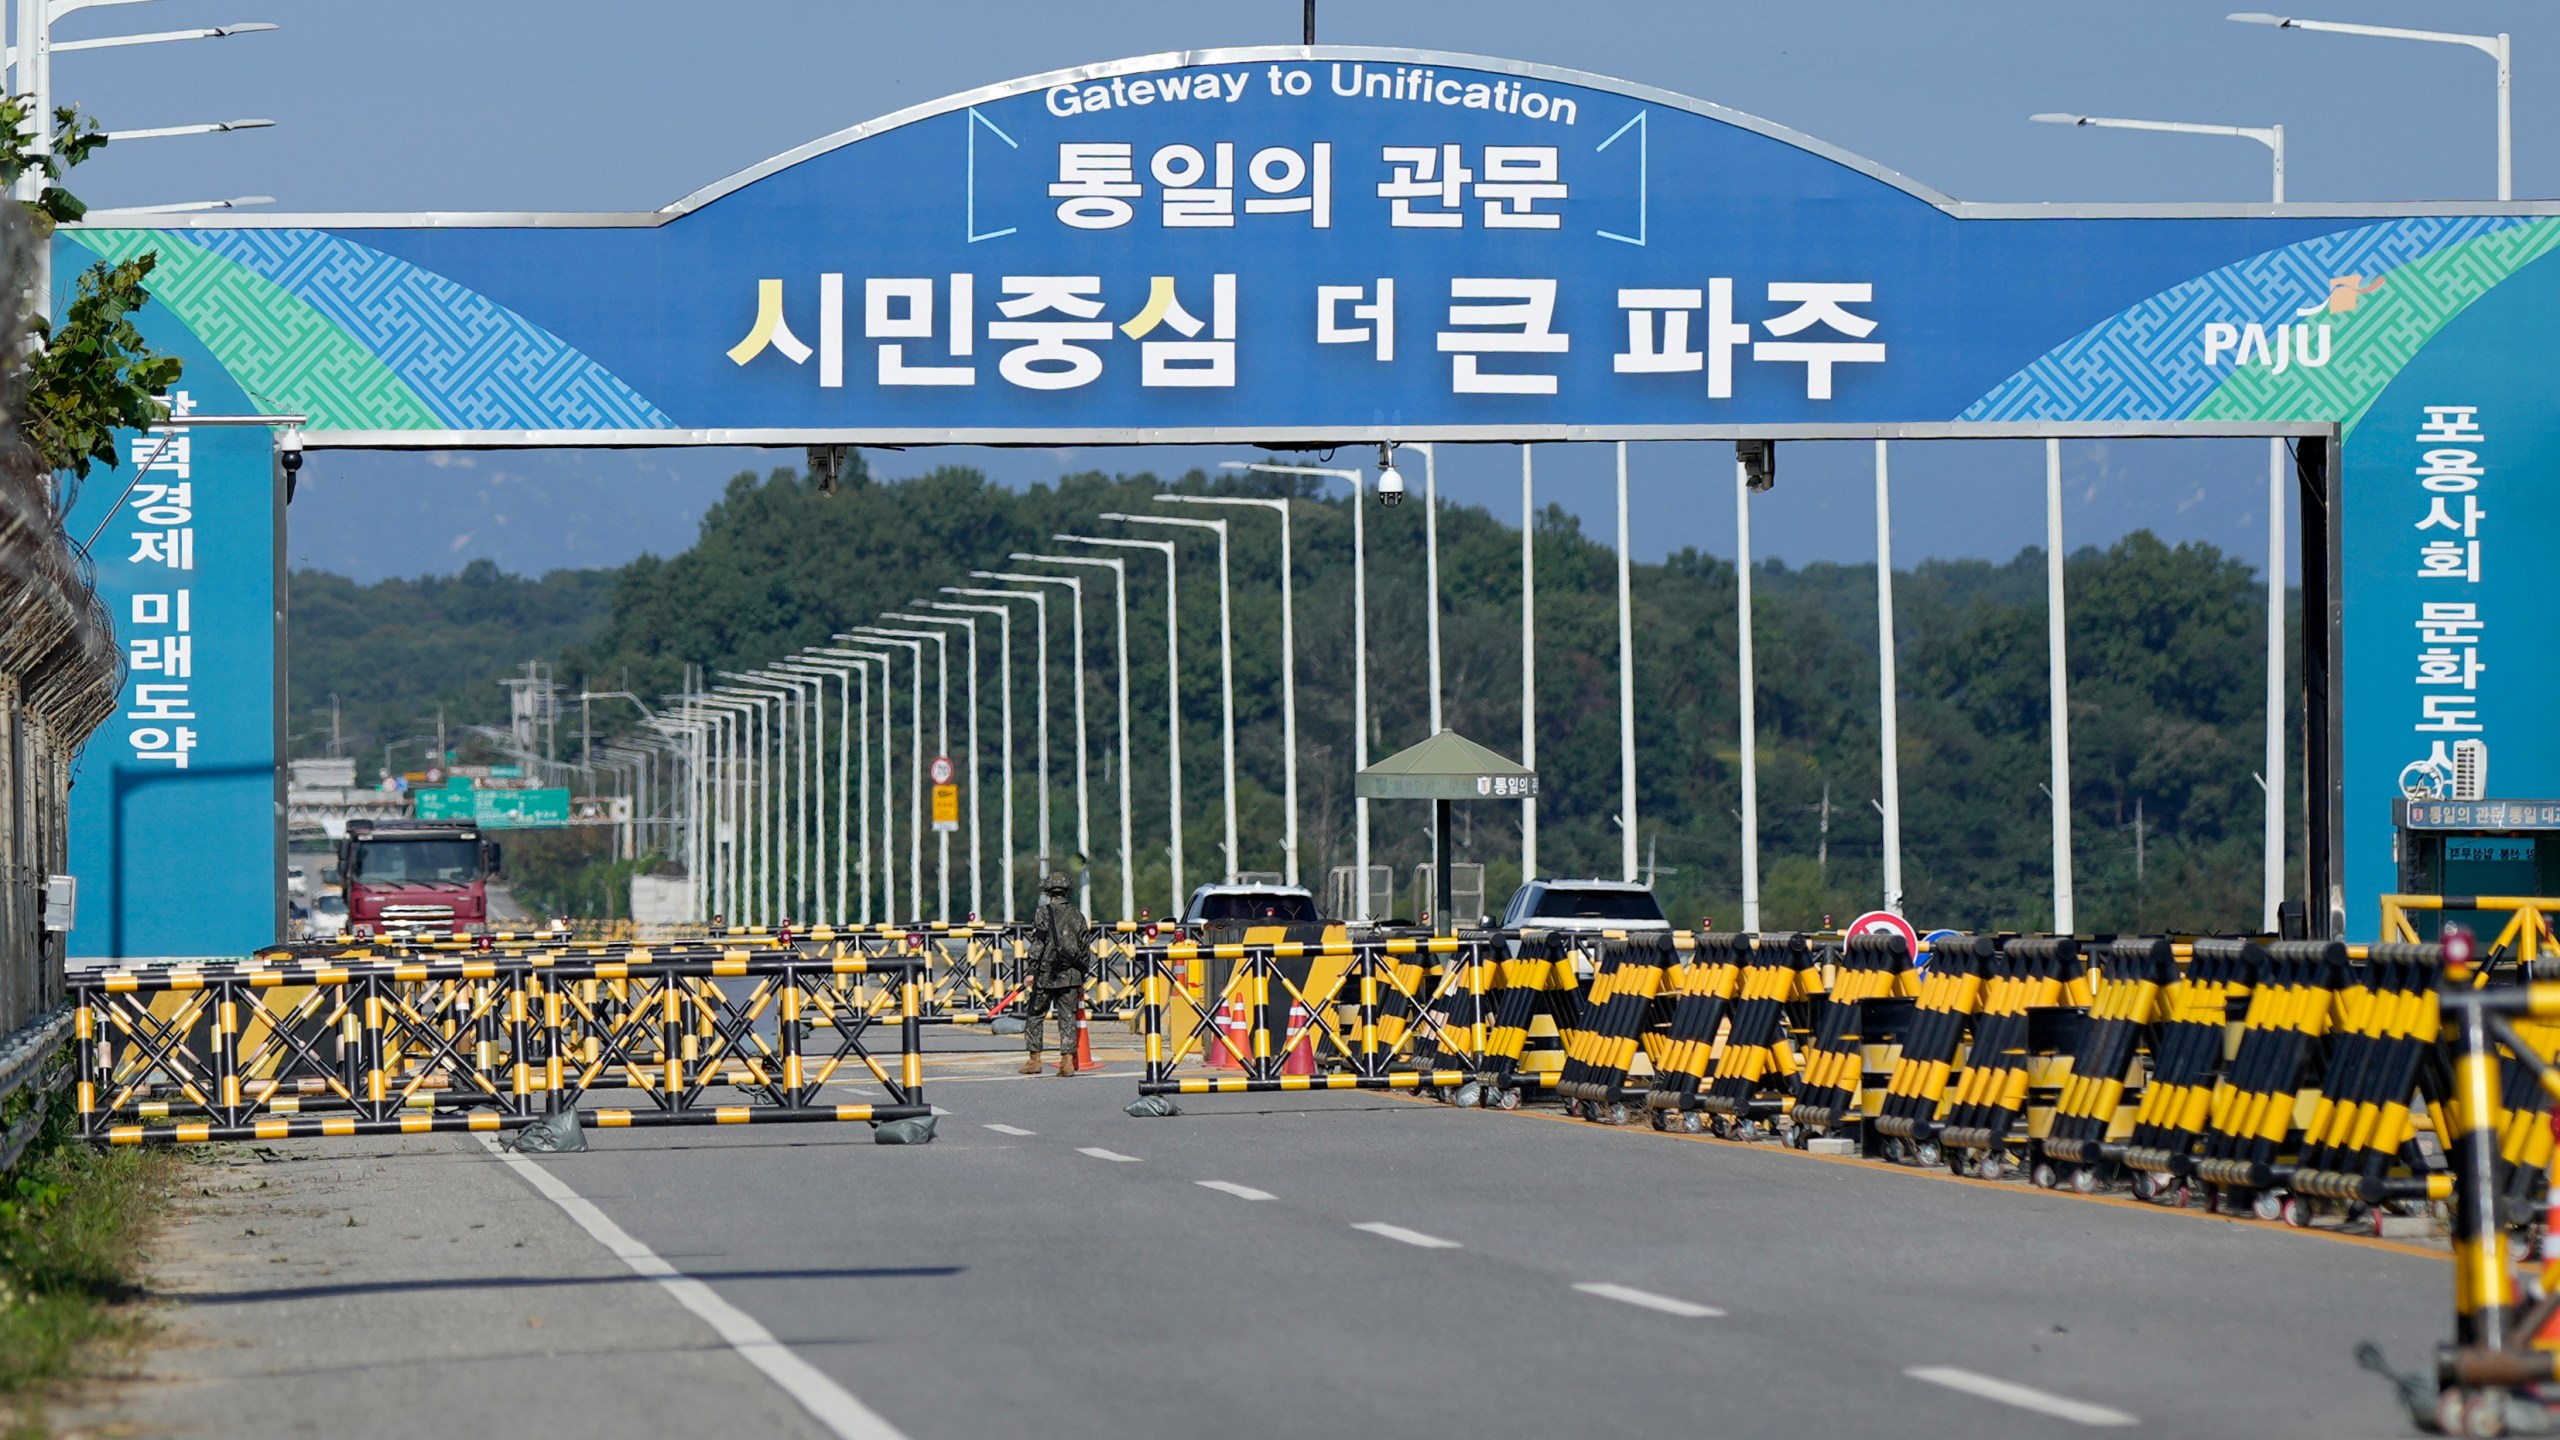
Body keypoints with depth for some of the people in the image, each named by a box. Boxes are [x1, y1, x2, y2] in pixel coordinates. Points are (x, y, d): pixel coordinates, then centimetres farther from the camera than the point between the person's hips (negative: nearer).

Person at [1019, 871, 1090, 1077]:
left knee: (1035, 1016, 8)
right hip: (1071, 975, 4)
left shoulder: (1042, 914, -5)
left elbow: (1037, 945, -11)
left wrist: (1032, 972, -8)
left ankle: (1034, 1058, 8)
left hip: (1047, 975, -4)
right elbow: (1084, 948, 12)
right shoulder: (1077, 916, 10)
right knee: (1067, 1018, 4)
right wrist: (1081, 978, 18)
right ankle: (1067, 1059, -4)